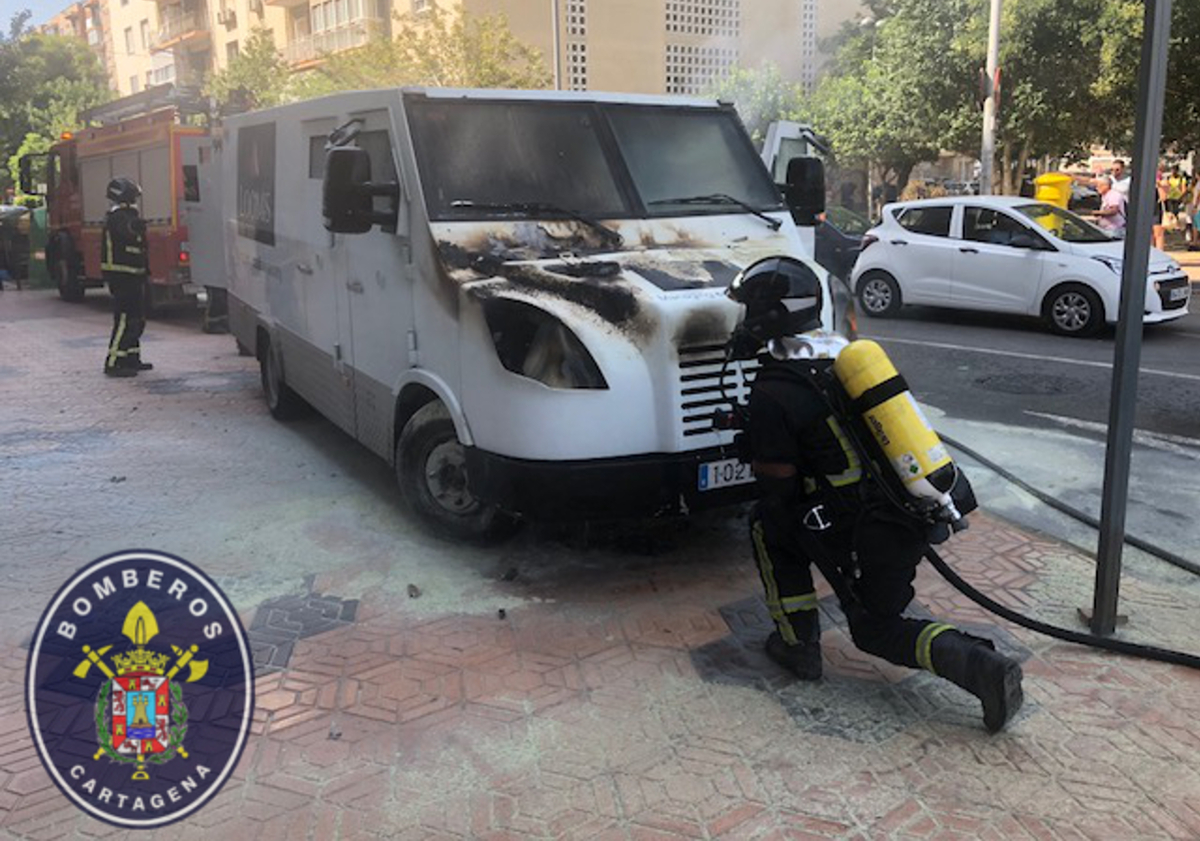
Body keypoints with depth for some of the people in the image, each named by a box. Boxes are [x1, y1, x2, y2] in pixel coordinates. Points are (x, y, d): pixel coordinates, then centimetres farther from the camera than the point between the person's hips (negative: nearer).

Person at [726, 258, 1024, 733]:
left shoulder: (772, 395, -12)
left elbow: (778, 490, -5)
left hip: (866, 539, -7)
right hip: (915, 524, 7)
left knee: (768, 525, 16)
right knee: (878, 627, 22)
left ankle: (799, 645, 14)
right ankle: (983, 665, 1)